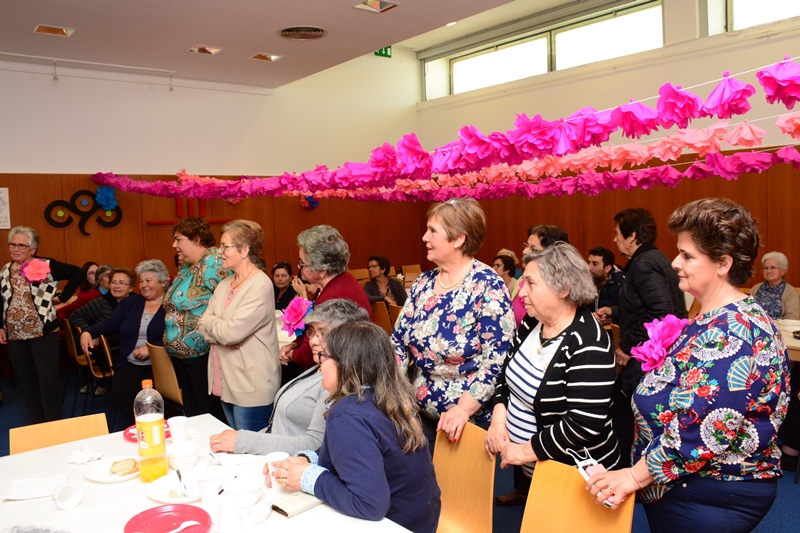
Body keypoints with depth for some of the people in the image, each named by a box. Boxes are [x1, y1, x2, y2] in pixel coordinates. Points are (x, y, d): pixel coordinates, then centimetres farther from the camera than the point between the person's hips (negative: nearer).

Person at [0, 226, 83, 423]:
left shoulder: (46, 265, -7)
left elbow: (77, 273, -6)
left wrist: (62, 297, -5)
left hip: (42, 332, -5)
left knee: (48, 377, -4)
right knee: (26, 379, 11)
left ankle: (54, 423, 7)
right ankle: (36, 423, 22)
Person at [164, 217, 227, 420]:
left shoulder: (213, 262, -16)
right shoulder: (186, 267, 14)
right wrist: (171, 342, 20)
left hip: (201, 353, -9)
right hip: (180, 352, 10)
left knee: (210, 411, 1)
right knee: (190, 409, 19)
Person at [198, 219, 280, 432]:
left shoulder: (260, 286, -18)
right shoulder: (224, 284, 10)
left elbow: (230, 332, -23)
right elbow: (202, 325, 5)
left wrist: (210, 322, -4)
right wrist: (220, 328, -15)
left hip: (252, 388, -8)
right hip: (226, 383, 8)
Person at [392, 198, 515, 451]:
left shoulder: (488, 287, -16)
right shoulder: (423, 282, 3)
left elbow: (497, 361, -20)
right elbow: (399, 340, 7)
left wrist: (464, 409, -26)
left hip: (471, 423, -6)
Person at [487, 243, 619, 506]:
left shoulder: (588, 344, -26)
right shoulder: (532, 323, -3)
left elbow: (584, 425, -30)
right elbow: (508, 371, 8)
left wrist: (526, 451, -22)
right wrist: (499, 416, -8)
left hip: (573, 477, -7)